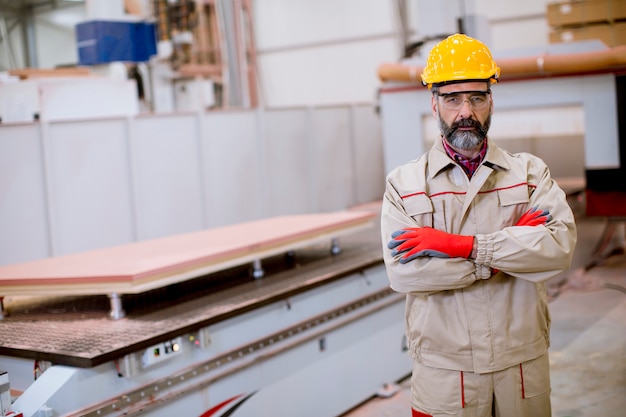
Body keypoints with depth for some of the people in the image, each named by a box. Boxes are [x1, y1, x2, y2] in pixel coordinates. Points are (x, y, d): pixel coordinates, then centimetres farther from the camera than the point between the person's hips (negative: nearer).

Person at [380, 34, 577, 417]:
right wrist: (514, 249, -15)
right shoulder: (403, 183, -2)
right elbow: (402, 271, -17)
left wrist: (463, 245, -21)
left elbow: (562, 245, -13)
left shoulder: (530, 172, 3)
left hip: (525, 366, 2)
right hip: (444, 371, -1)